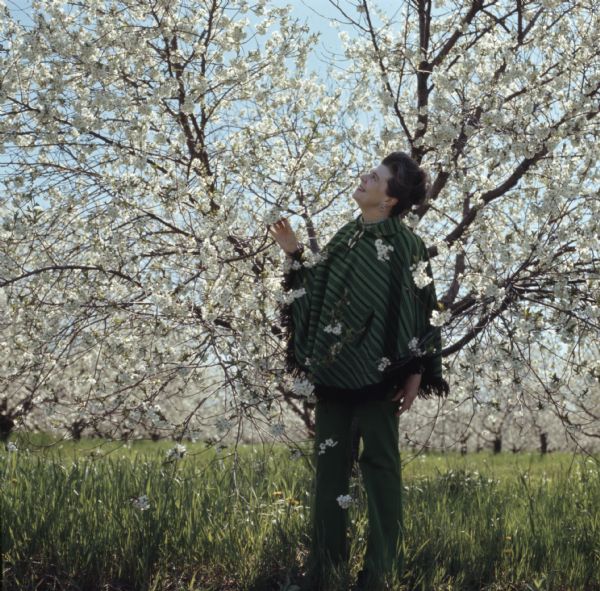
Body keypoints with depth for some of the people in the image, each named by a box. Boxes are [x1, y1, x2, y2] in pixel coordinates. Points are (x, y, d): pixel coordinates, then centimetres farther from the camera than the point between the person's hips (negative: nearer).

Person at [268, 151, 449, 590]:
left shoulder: (405, 244, -8)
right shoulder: (347, 235, 12)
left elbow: (420, 309, -11)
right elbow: (318, 289, 18)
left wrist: (416, 372, -15)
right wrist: (295, 253, 7)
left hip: (376, 369, -6)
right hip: (335, 367, 7)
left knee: (379, 462, 2)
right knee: (330, 459, 10)